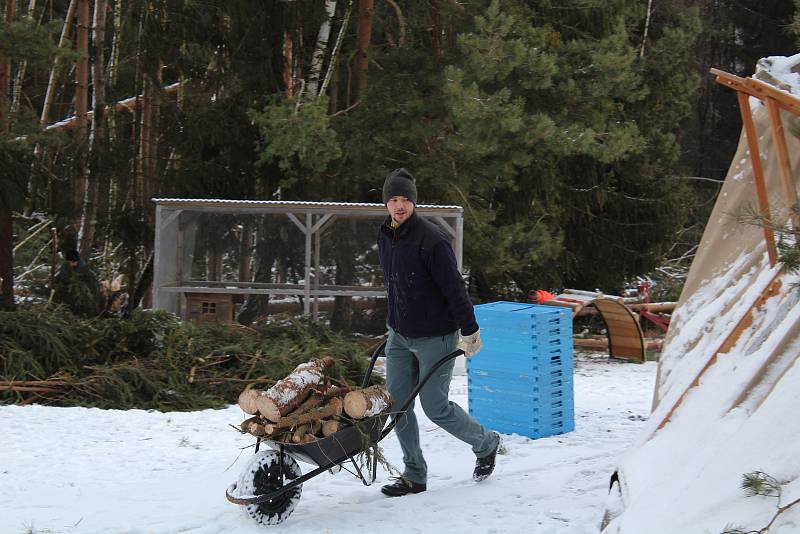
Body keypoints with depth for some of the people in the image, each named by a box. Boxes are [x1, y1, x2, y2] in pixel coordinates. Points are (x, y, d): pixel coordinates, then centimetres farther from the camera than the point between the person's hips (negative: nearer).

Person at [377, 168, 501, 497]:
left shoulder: (431, 240, -19)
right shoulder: (385, 237, 6)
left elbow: (454, 287, -17)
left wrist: (469, 332, -15)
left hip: (435, 338, -7)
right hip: (400, 335, 7)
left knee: (435, 407, -1)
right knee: (397, 404, 4)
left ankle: (486, 444, 25)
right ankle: (414, 476, 17)